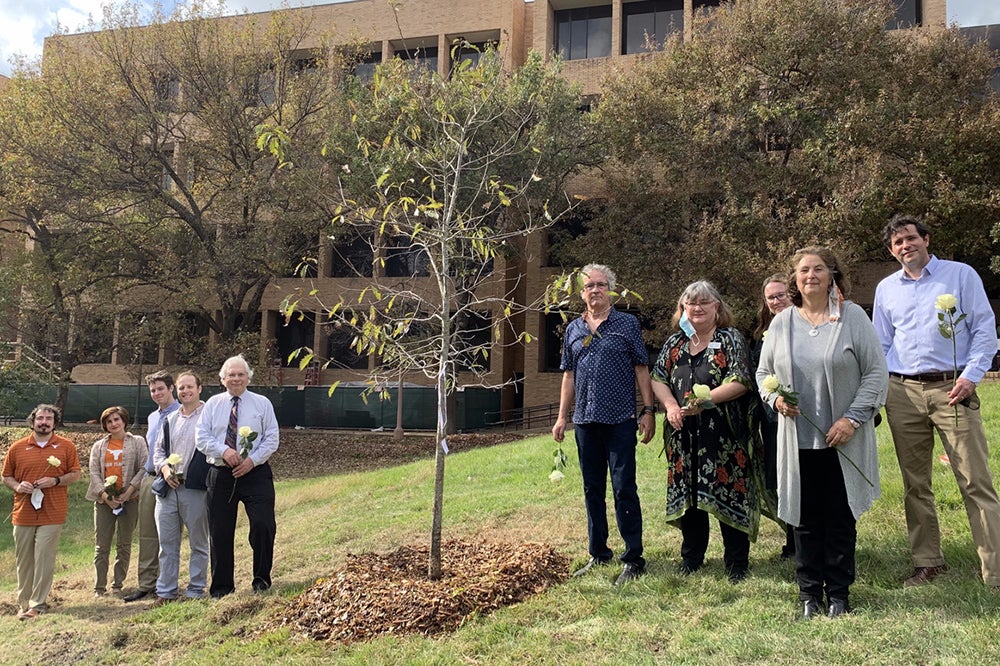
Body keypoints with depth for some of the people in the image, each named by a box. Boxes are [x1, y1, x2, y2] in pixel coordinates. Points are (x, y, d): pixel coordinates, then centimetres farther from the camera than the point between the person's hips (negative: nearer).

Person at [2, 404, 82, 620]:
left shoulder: (66, 446, 3)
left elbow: (75, 473, 5)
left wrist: (56, 481, -12)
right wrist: (18, 486, -8)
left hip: (52, 514, -2)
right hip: (23, 513, 2)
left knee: (44, 559, -4)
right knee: (23, 560, 9)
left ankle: (38, 604, 3)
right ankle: (23, 603, 20)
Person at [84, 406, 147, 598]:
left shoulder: (137, 442, 6)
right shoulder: (98, 446, 15)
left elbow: (143, 468, -2)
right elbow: (93, 472, 5)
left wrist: (129, 490, -14)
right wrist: (104, 494, -10)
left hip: (129, 498, -2)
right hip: (104, 499, 2)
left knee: (124, 544, 4)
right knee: (101, 546, 1)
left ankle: (118, 585, 12)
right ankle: (99, 587, 6)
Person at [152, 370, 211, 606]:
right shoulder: (170, 420, 16)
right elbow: (159, 450, 21)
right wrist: (165, 468, 0)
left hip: (196, 489, -6)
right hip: (168, 489, 6)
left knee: (198, 543, 5)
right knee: (167, 543, 10)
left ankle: (196, 590, 15)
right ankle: (166, 591, 19)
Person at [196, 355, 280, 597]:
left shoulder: (262, 403, 6)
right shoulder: (213, 404, 9)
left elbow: (272, 439, 2)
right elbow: (201, 437, 1)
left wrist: (252, 460, -12)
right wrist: (224, 450, -15)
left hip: (255, 473, -2)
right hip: (221, 475, 2)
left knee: (263, 526, -12)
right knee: (220, 532, 6)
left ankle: (261, 579, 8)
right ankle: (222, 586, 19)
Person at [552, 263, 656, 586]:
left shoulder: (627, 323, 1)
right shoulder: (573, 329, 12)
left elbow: (641, 369, 0)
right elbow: (569, 375, 14)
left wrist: (648, 410, -7)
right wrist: (562, 417, 10)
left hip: (620, 421, -4)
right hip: (585, 420, 5)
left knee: (624, 489, -3)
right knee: (592, 490, 11)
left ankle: (633, 559, 6)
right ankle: (598, 554, 23)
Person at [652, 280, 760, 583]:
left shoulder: (731, 340, -1)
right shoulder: (674, 343, 13)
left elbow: (740, 382, -11)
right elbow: (658, 379, 9)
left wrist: (704, 401, -20)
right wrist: (670, 406, -9)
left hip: (724, 436, -4)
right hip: (683, 435, 5)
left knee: (728, 493, -1)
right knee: (686, 494, 10)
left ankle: (737, 562, 13)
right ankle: (691, 556, 25)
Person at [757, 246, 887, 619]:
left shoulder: (853, 317, -1)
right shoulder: (781, 324, 7)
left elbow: (876, 372, -3)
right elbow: (763, 373, 16)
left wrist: (853, 419, -11)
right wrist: (775, 399, -6)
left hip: (844, 440, -2)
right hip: (798, 440, 2)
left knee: (841, 517, 6)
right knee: (806, 518, 7)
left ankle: (839, 593, 21)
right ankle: (809, 593, 20)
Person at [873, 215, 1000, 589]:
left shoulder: (961, 275, 4)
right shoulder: (886, 289, 14)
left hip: (952, 389, -3)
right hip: (903, 393, 4)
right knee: (915, 484, 9)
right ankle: (927, 562, 20)